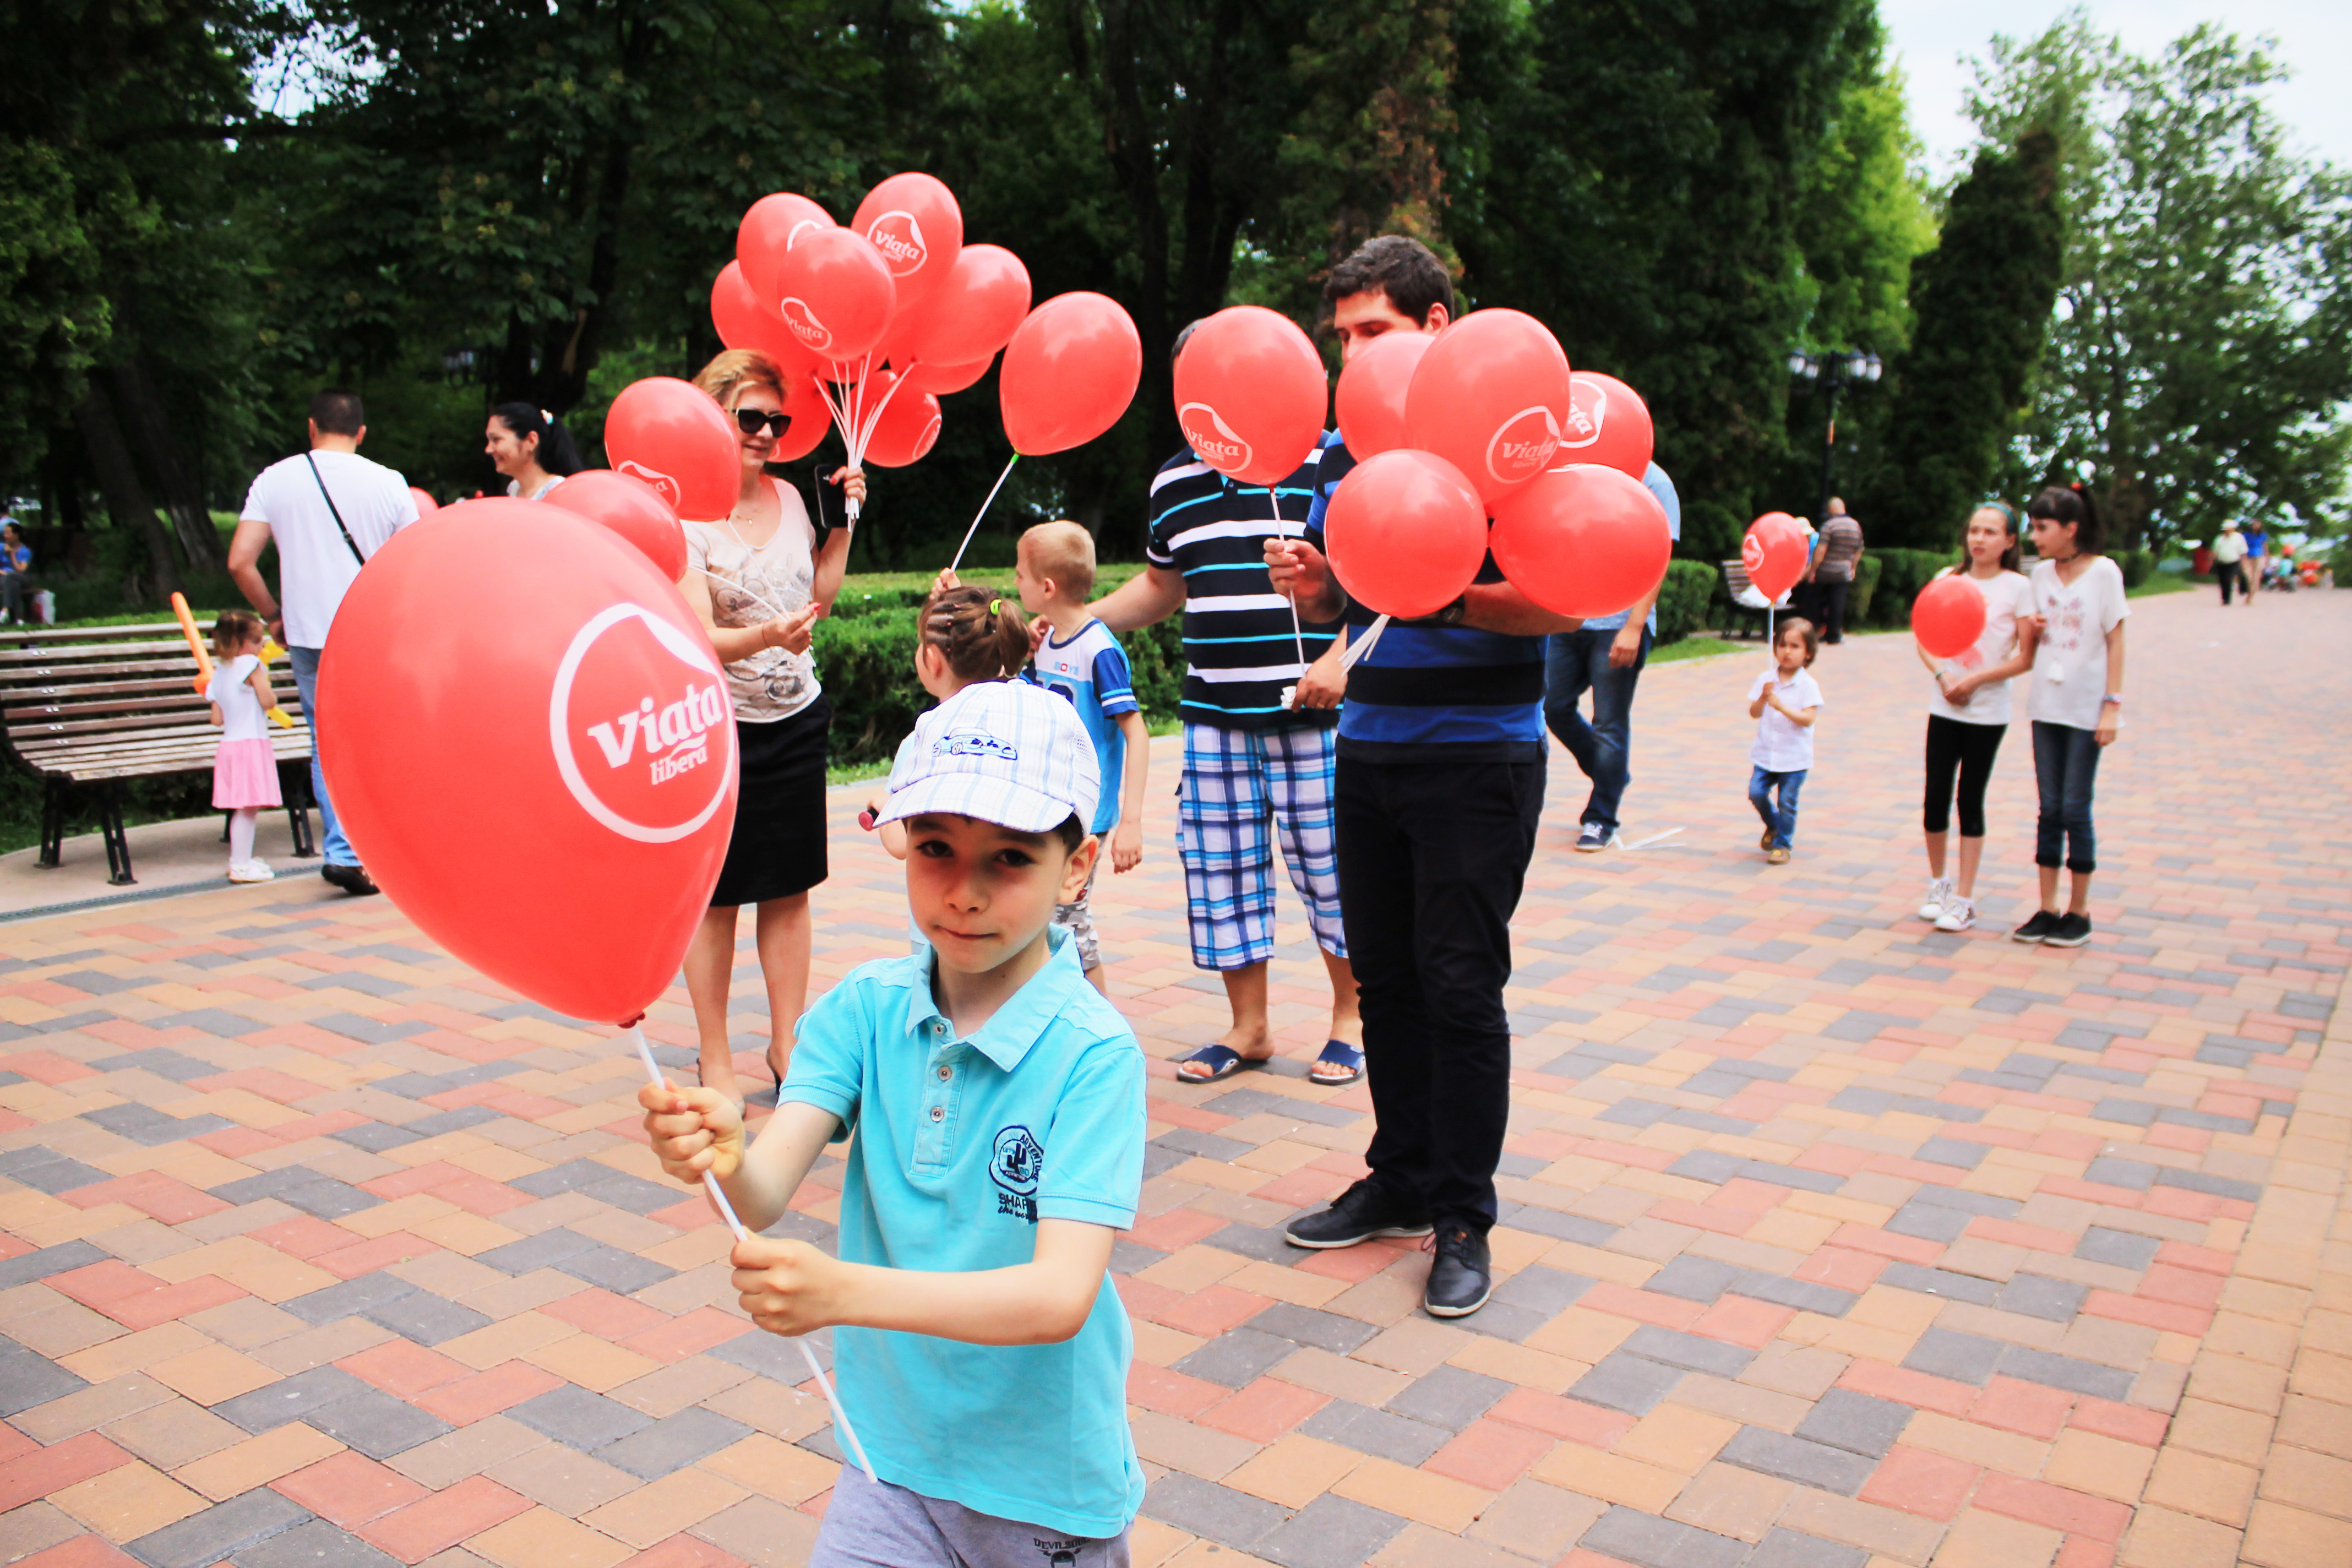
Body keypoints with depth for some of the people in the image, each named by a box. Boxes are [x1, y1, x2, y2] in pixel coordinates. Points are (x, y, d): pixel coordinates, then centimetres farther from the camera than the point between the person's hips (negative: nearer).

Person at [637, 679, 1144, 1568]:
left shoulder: (1094, 1053, -20)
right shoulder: (864, 1009, -8)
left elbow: (1062, 1295, -28)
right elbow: (769, 1188, -17)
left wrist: (843, 1291, -40)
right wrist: (722, 1160, -39)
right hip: (893, 1453, 3)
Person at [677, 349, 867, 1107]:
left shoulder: (787, 496, 5)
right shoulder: (685, 514, -13)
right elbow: (697, 640, -23)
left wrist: (845, 523, 8)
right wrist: (765, 636, -41)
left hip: (797, 721, 5)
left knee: (790, 888, 9)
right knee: (716, 896, 3)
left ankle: (788, 1044, 20)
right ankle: (716, 1060, 16)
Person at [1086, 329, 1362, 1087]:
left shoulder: (1326, 461, -4)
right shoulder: (1174, 482, 12)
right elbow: (1162, 585, 24)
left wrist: (1341, 657, -17)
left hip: (1312, 712, -5)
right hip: (1214, 714, 5)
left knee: (1327, 859, 2)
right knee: (1220, 864, 8)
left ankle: (1350, 1018, 23)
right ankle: (1248, 1027, 24)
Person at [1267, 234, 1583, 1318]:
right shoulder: (1342, 448, 11)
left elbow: (1562, 601, -13)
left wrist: (1443, 595, -25)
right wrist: (1311, 588, -3)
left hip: (1477, 755, -6)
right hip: (1368, 750, 6)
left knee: (1459, 985, -2)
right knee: (1383, 974, 12)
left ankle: (1463, 1219, 12)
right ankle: (1401, 1181, 26)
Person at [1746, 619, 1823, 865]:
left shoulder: (1808, 685, -8)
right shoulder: (1766, 679, 2)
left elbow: (1808, 718, -17)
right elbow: (1754, 713, -2)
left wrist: (1781, 706, -28)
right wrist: (1763, 698, -21)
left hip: (1794, 758, -3)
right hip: (1765, 754, 3)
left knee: (1786, 802, 0)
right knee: (1756, 792, -5)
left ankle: (1782, 845, 18)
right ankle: (1773, 824, 26)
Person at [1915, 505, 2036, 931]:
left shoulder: (2018, 587, -4)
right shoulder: (1948, 579, 5)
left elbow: (2025, 658, -7)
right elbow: (1924, 640, 7)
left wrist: (1974, 680, -15)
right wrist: (1942, 675, -10)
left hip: (1988, 711, -2)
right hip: (1944, 706, 2)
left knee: (1971, 800, 2)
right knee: (1936, 797, 2)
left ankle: (1964, 899, 11)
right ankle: (1937, 884, 24)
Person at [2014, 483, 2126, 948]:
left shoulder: (2103, 571, -7)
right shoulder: (2042, 574, 7)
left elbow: (2114, 641, -6)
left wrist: (2113, 705, -10)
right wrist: (2033, 627, -6)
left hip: (2086, 709, -5)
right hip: (2046, 704, 5)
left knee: (2075, 809, -1)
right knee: (2050, 808, 7)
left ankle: (2079, 912, 10)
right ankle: (2047, 908, 13)